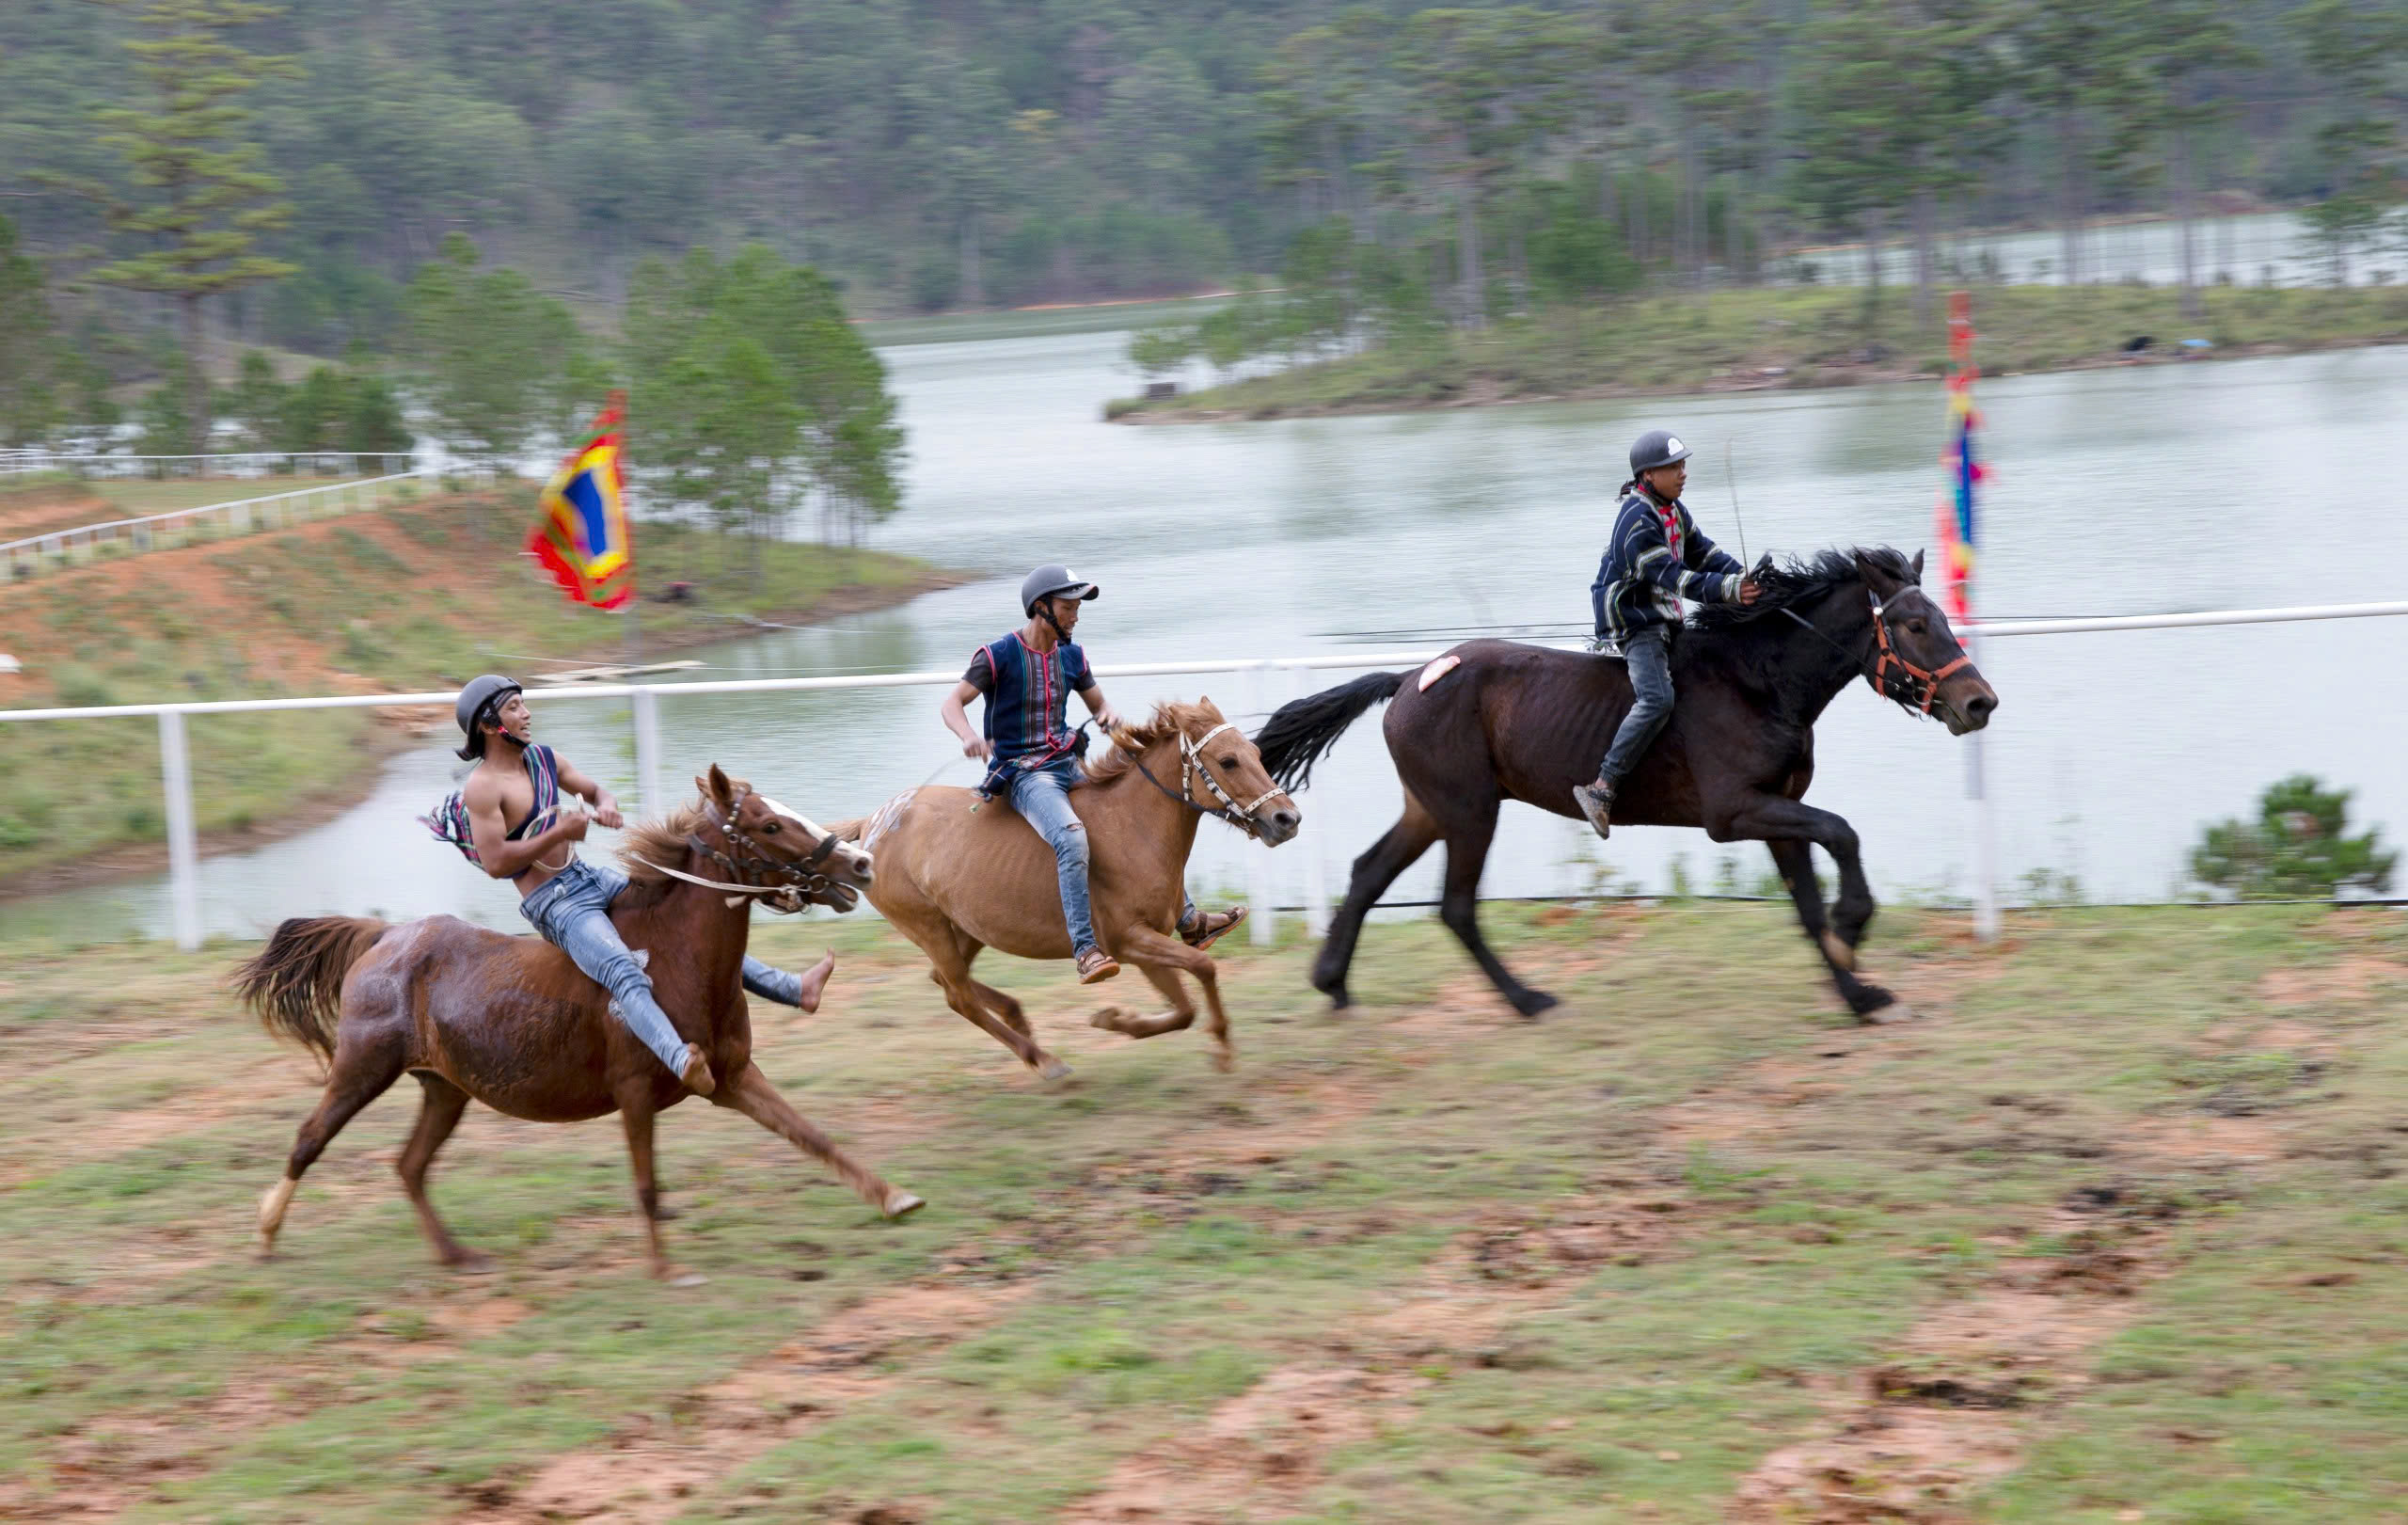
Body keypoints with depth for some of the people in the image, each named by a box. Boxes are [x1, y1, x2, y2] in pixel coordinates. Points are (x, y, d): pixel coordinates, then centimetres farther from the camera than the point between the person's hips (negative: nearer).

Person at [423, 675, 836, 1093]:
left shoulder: (544, 759, 8)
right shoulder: (482, 788, -15)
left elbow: (593, 790, 22)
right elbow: (495, 862, -23)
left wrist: (605, 806, -3)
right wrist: (559, 833, -22)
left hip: (591, 878, 9)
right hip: (556, 903, -9)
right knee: (625, 973, -34)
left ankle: (794, 988, 24)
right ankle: (681, 1061, -57)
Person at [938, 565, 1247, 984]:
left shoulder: (1071, 657, 9)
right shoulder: (998, 655, -9)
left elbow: (1098, 703, 21)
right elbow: (951, 704, -11)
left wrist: (1109, 715, -5)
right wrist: (969, 736, -33)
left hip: (1068, 768, 8)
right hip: (1022, 774, -8)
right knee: (1072, 838, -34)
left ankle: (1189, 922, 24)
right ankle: (1086, 950, -37)